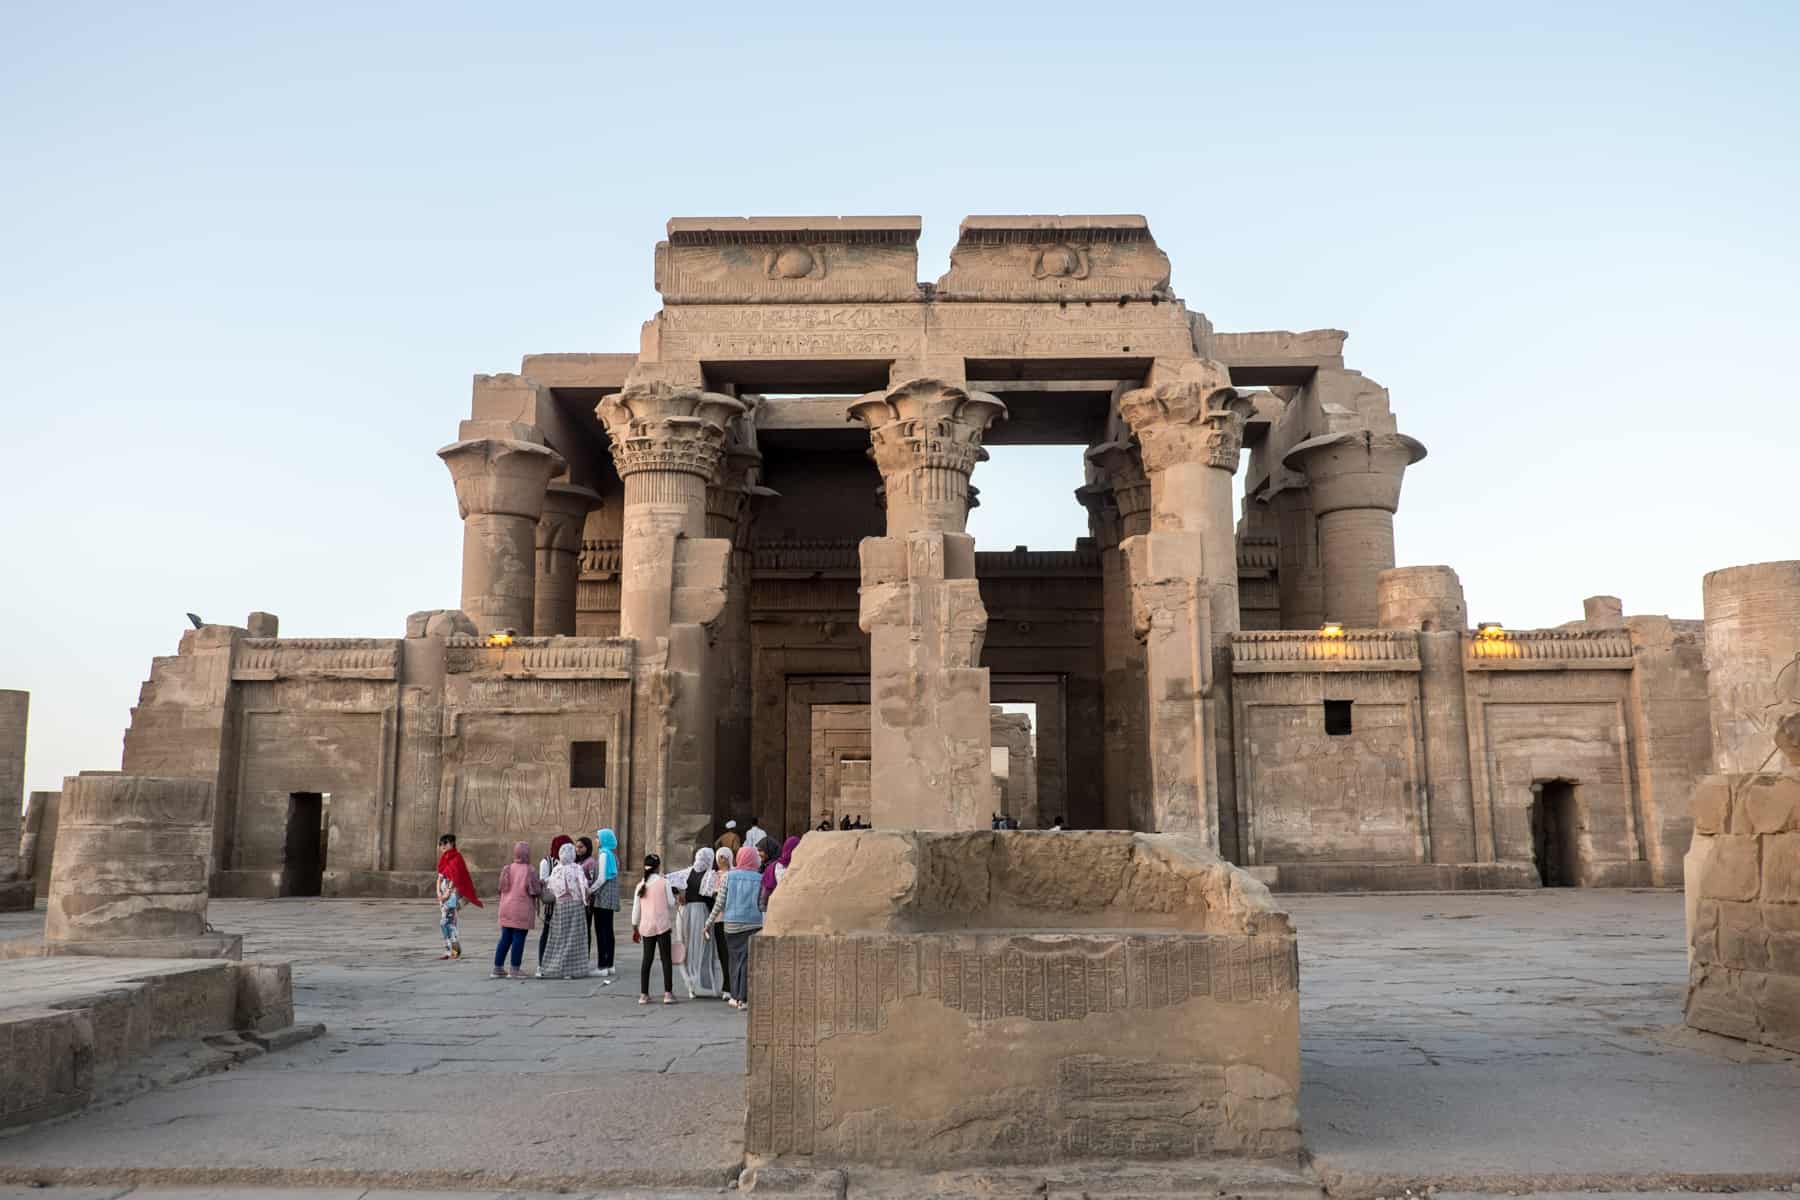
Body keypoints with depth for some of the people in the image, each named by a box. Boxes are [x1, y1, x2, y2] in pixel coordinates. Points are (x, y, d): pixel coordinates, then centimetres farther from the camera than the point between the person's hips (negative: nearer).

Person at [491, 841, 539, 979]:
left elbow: (500, 888, 7)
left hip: (507, 909, 6)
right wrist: (541, 884, 8)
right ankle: (515, 969, 3)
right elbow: (535, 891, -11)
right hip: (522, 910, -6)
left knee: (505, 938, 12)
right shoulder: (529, 871, -12)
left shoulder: (507, 869, 4)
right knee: (519, 939, 1)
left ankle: (498, 967, 14)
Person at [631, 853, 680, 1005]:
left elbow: (636, 909, 10)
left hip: (646, 927, 4)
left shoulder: (641, 885, 7)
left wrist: (634, 928, 18)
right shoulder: (664, 882, -4)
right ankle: (668, 993, -2)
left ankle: (643, 994, 9)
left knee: (647, 959, 10)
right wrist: (678, 900, 18)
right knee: (666, 959, 1)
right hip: (662, 925, -4)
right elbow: (671, 903, -4)